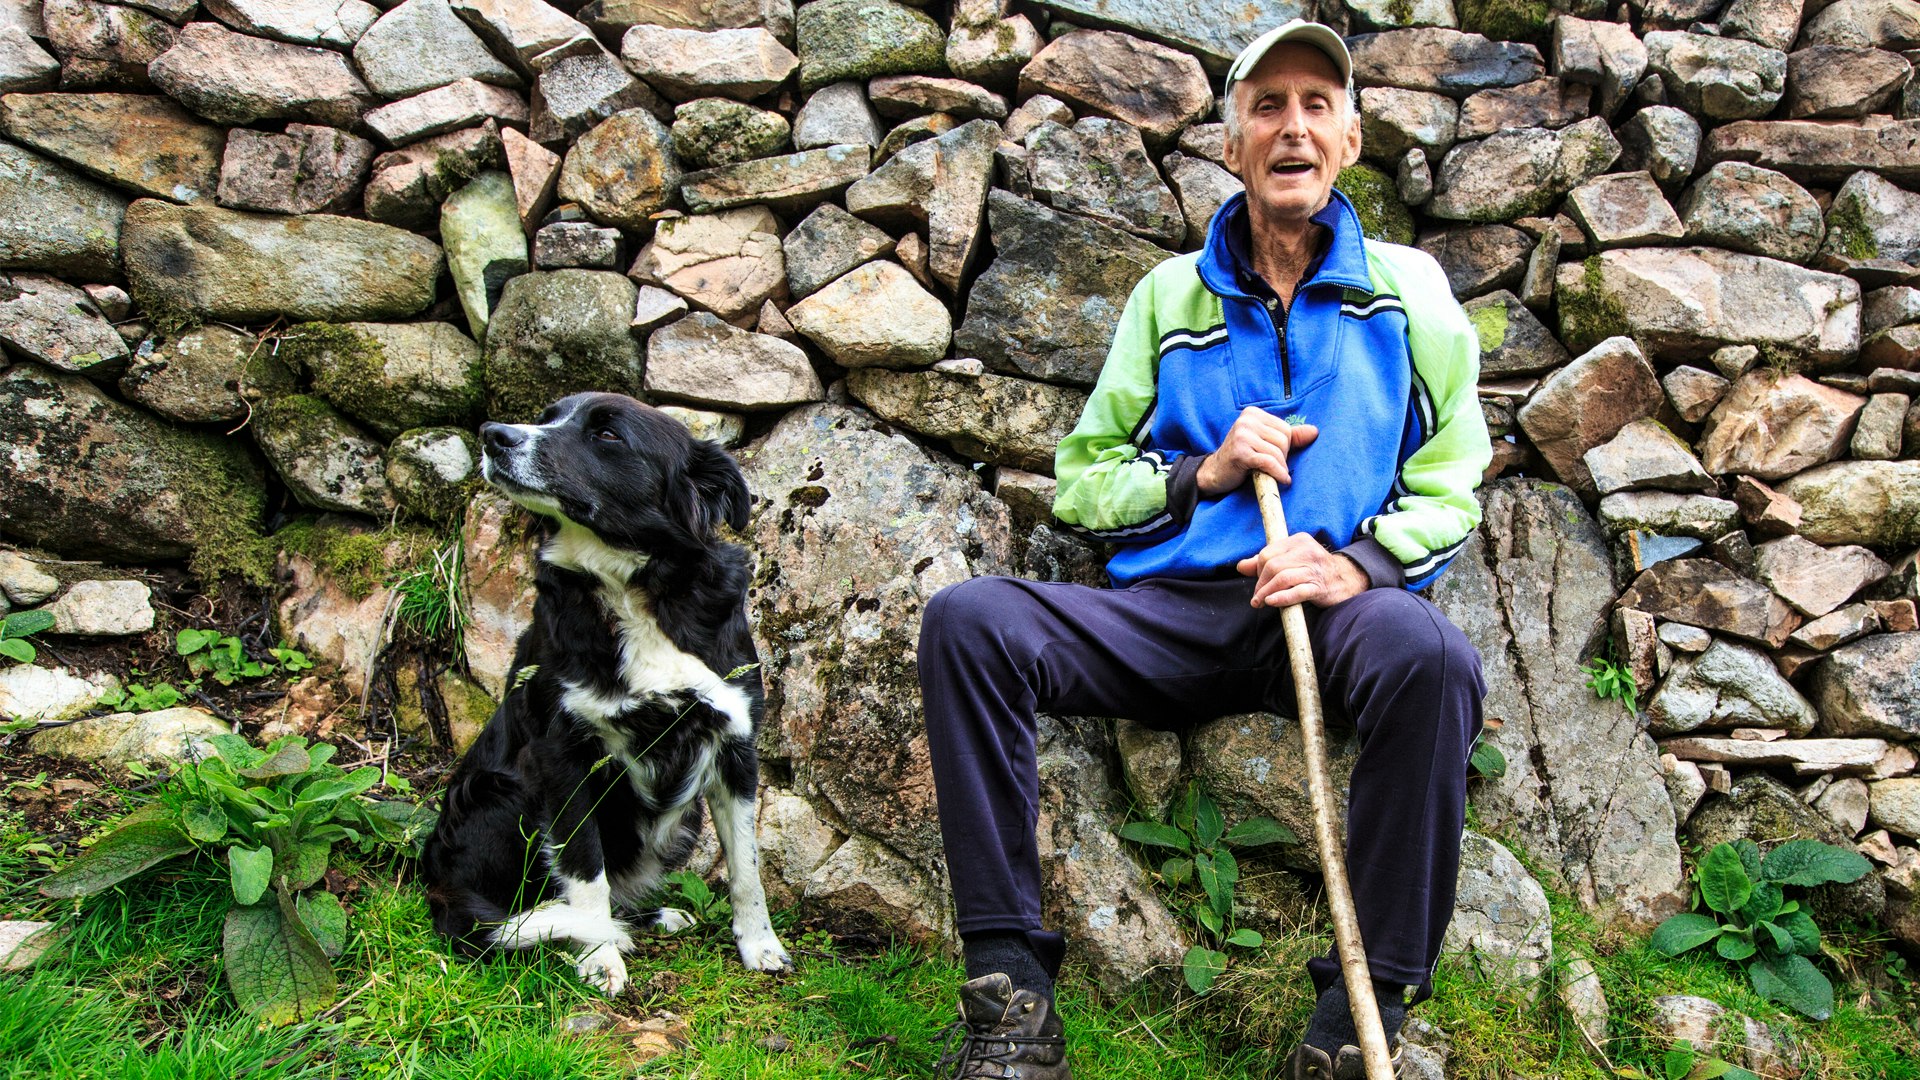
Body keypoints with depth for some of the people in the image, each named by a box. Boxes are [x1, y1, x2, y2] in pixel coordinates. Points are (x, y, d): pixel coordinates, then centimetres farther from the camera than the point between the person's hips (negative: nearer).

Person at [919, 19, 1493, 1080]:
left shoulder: (1408, 290, 16)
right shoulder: (1170, 293, 19)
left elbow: (1448, 487, 10)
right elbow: (1079, 482, 16)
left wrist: (1357, 564, -11)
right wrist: (1204, 472, -3)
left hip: (1335, 608, -1)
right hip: (1172, 612, 2)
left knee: (1431, 657, -38)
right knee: (967, 618, -25)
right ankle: (1009, 985, -21)